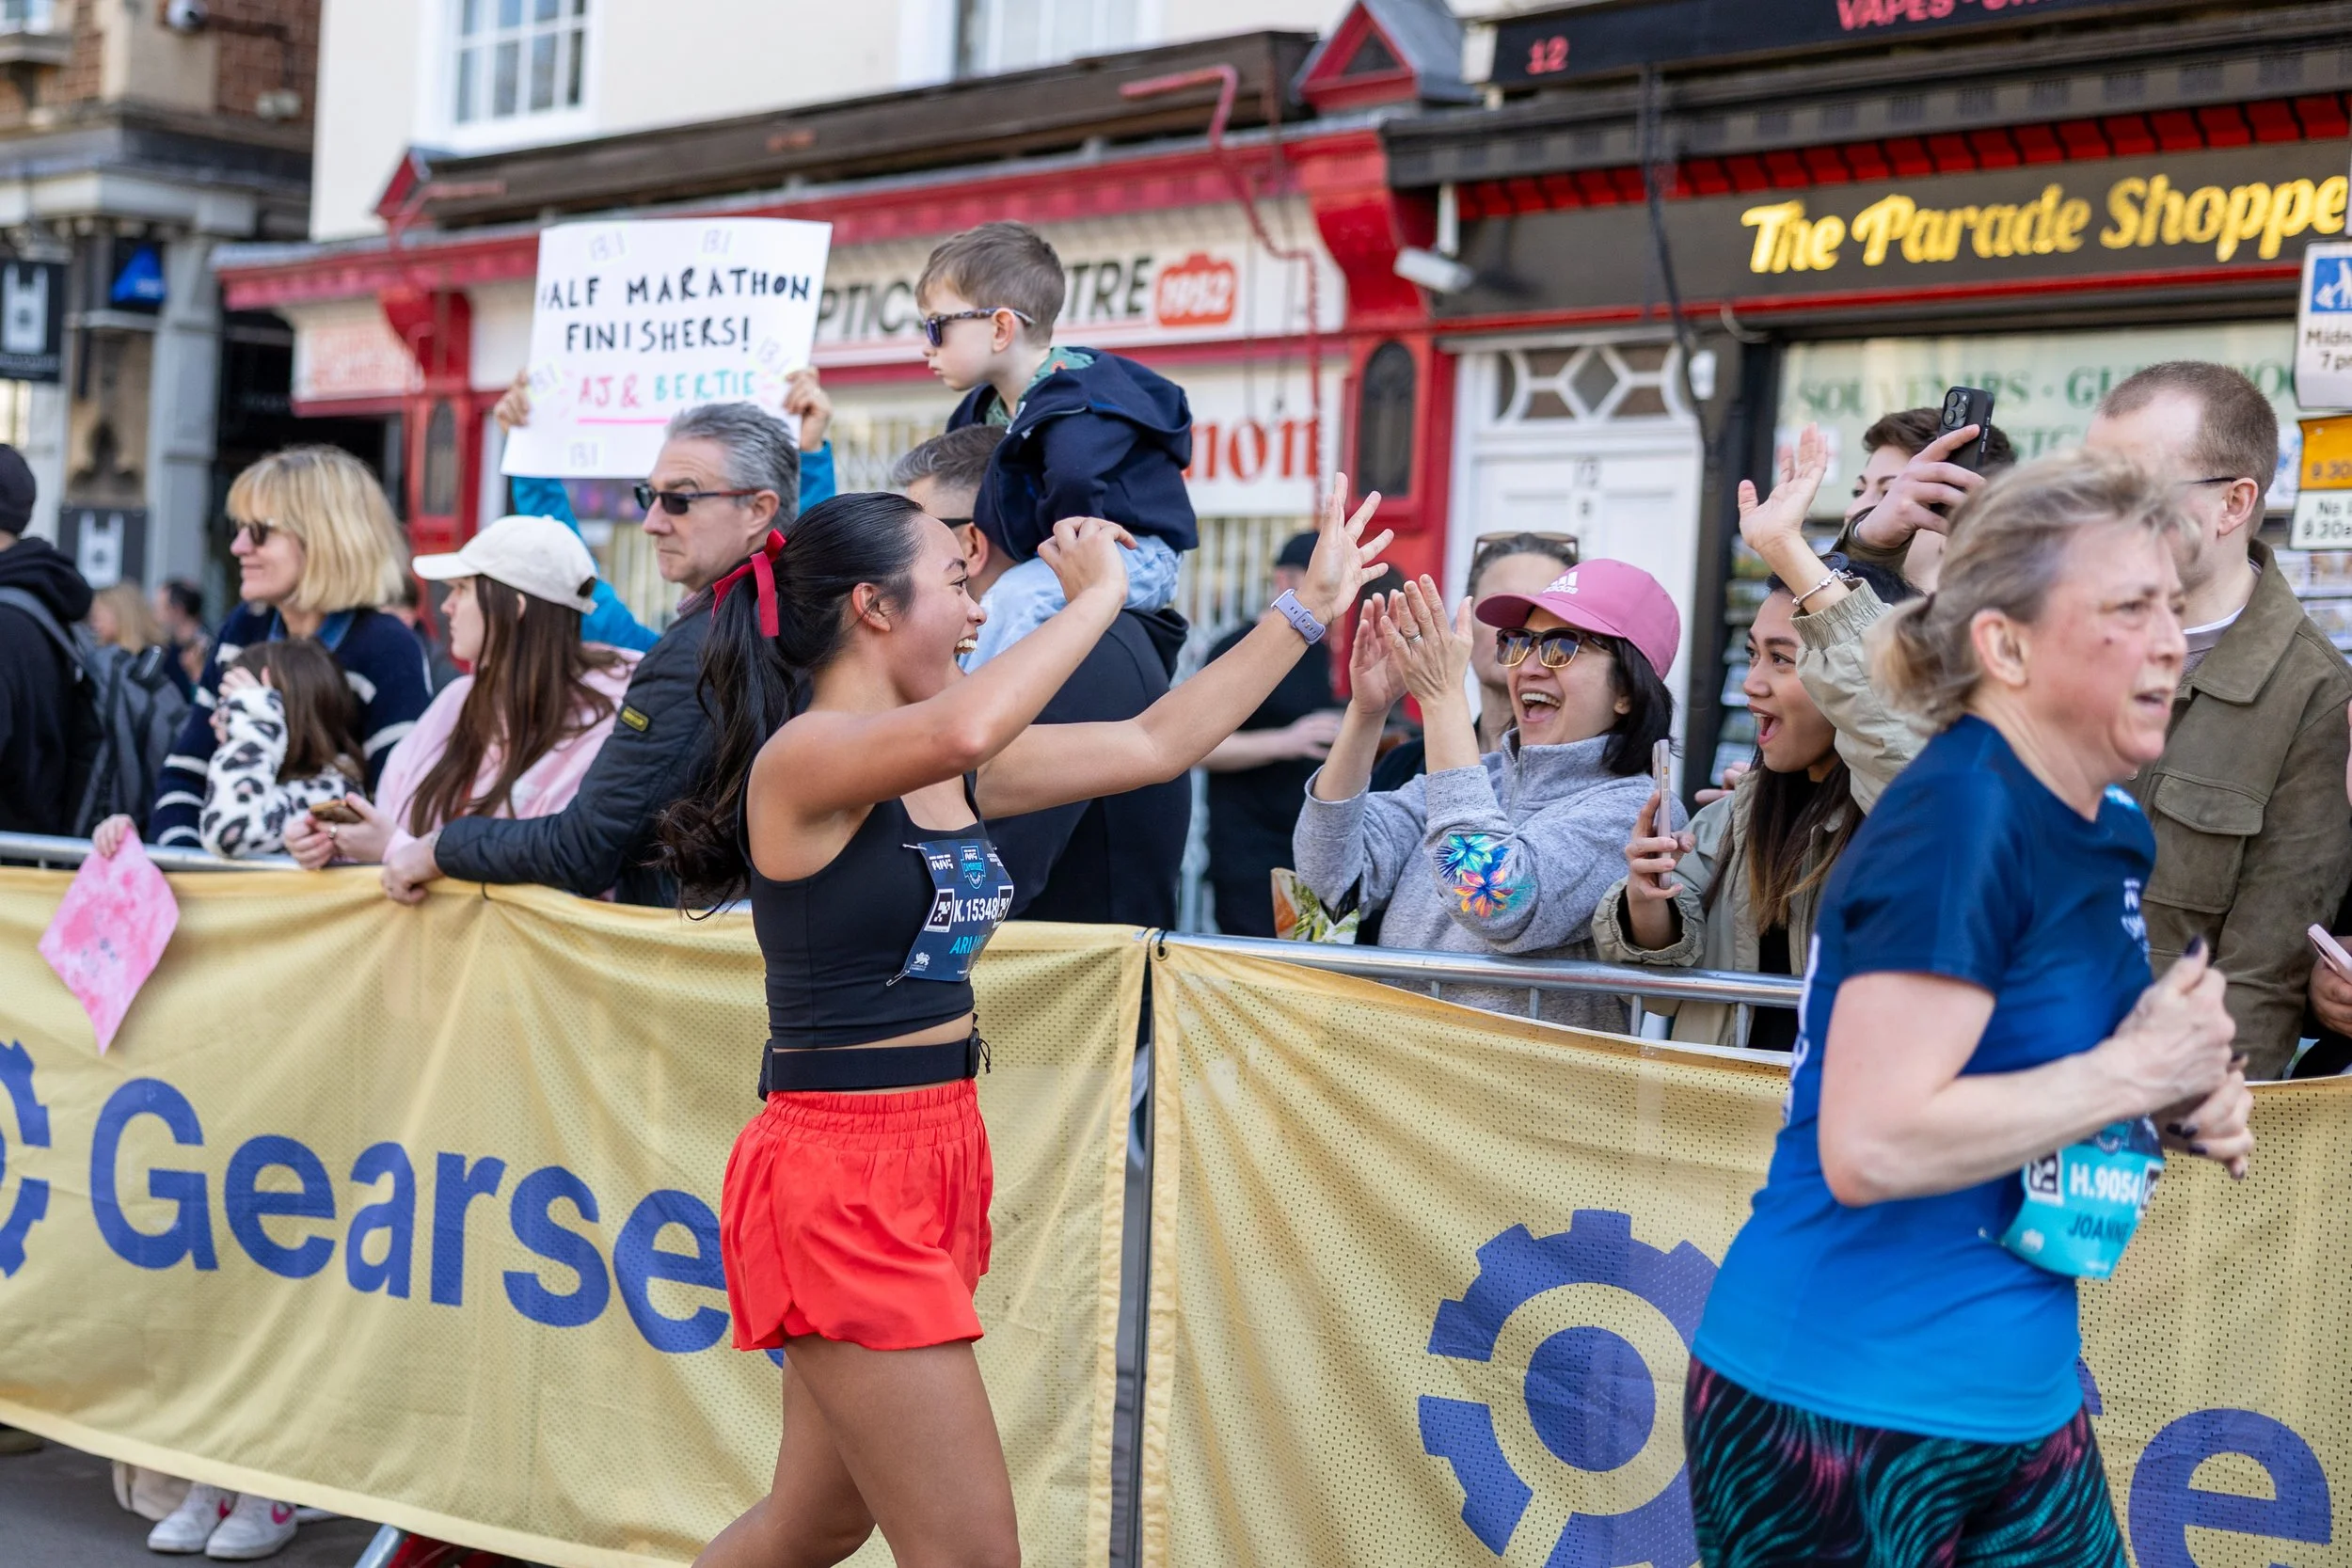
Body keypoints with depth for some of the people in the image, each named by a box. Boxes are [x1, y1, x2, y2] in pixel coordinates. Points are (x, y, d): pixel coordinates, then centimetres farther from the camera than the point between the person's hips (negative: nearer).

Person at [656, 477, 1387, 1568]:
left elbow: (1158, 742, 13)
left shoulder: (952, 772, 9)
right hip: (840, 1174, -8)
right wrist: (1097, 596, -23)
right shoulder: (800, 758, -15)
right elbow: (964, 730, -36)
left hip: (937, 1153, 9)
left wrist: (1309, 607, 14)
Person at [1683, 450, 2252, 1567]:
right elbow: (1870, 1146, -27)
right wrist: (2137, 1068, -18)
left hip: (2025, 1400, 8)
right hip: (1842, 1411, -8)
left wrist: (2181, 1111, 2)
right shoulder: (1955, 821, -19)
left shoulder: (2117, 836, 7)